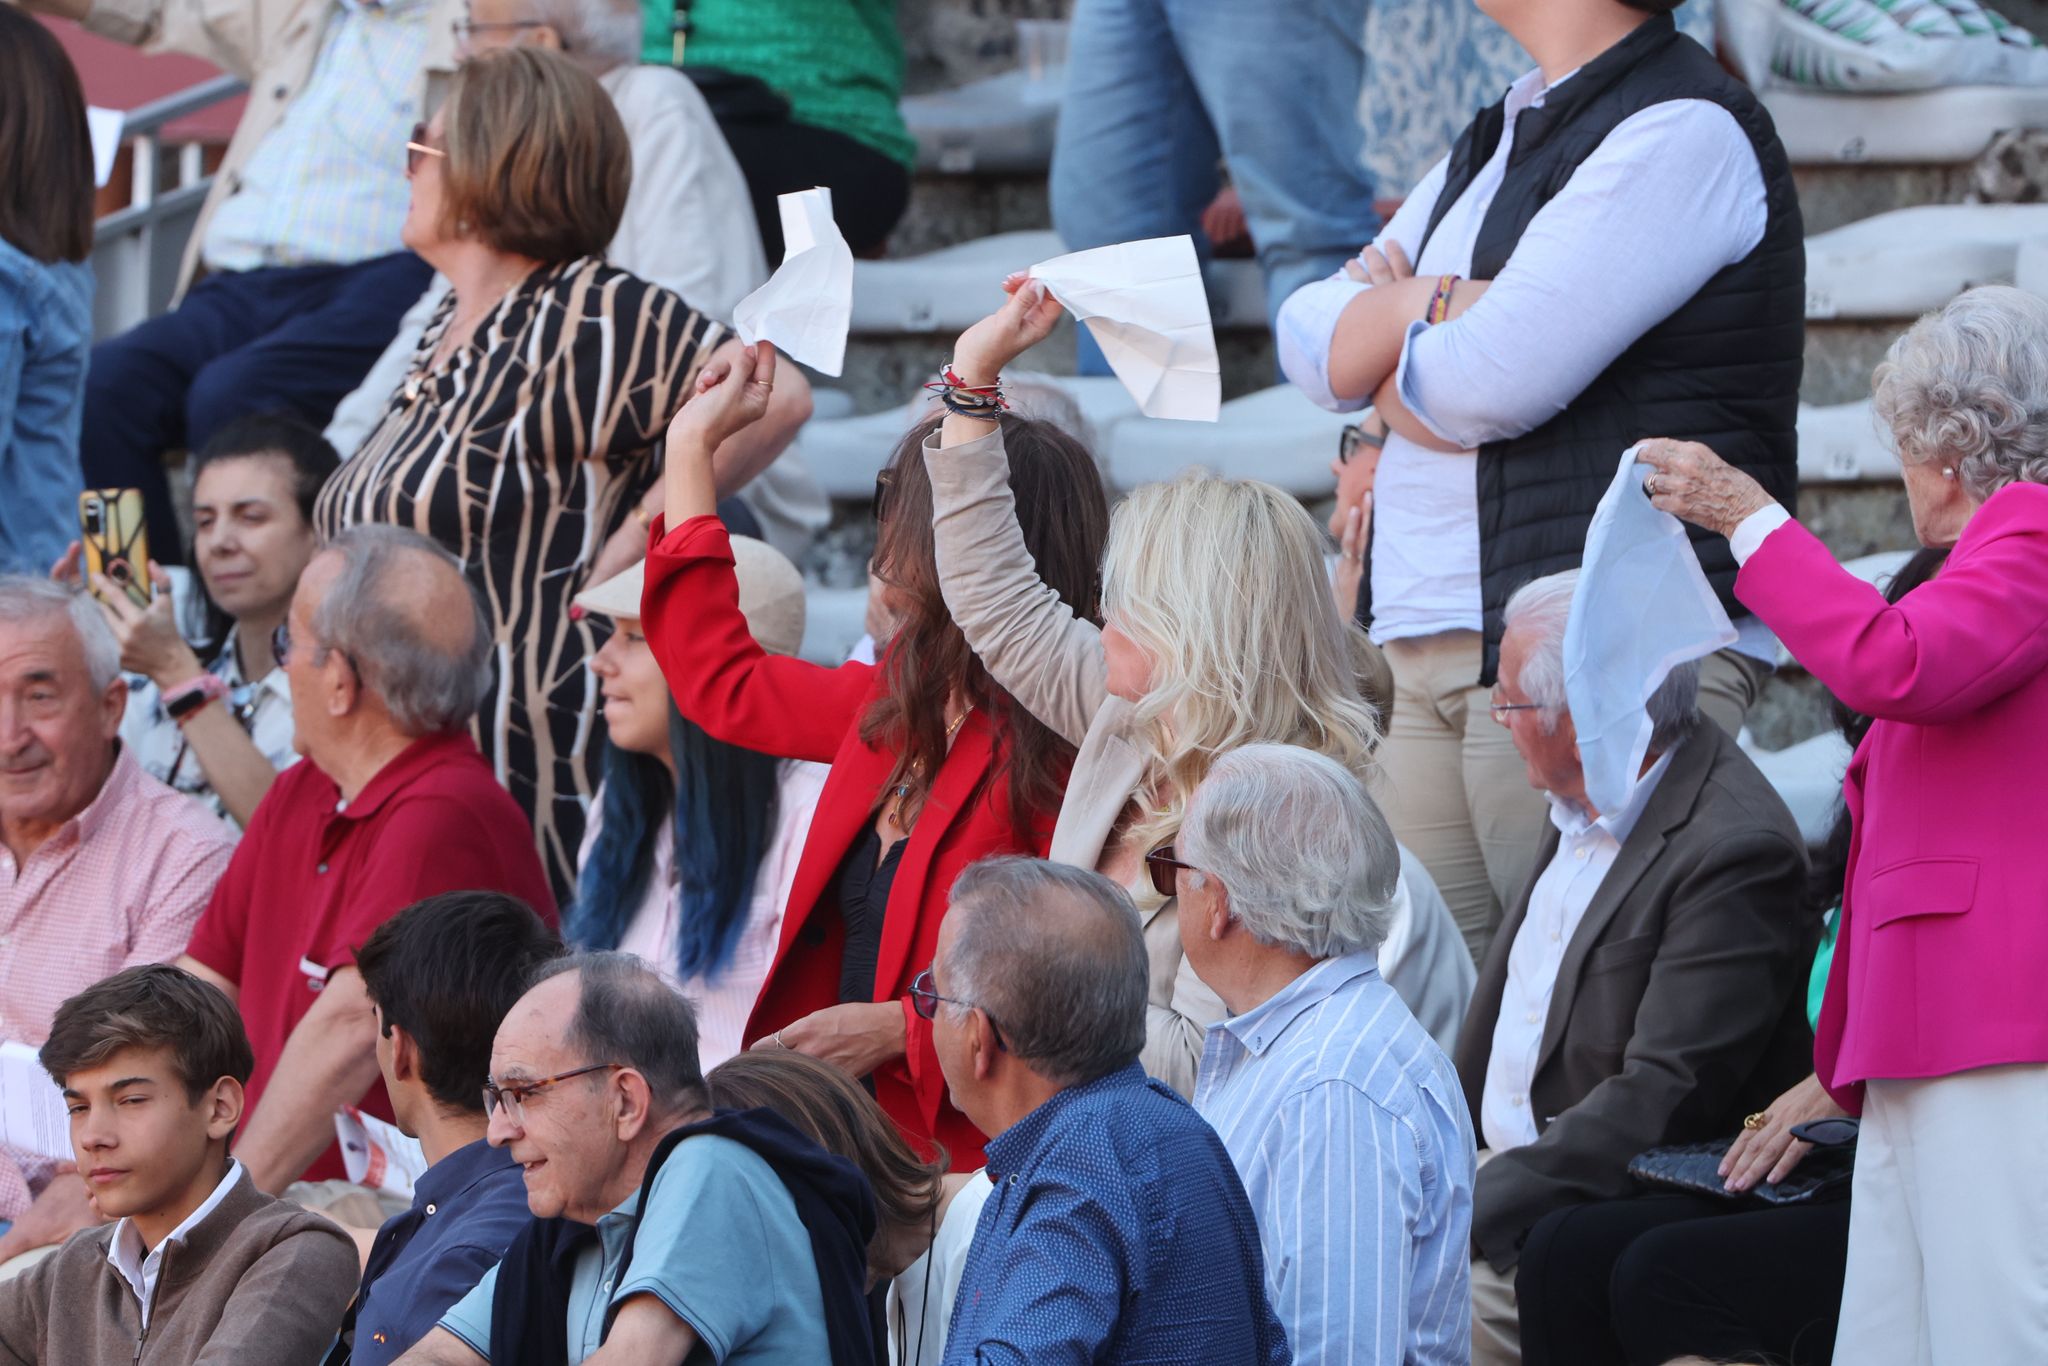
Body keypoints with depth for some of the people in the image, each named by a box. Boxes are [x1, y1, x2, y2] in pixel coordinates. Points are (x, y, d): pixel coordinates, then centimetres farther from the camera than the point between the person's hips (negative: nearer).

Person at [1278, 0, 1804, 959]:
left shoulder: (1687, 133, -8)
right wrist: (1436, 303, -3)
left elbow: (1491, 383, -15)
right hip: (1433, 658, 8)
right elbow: (1312, 343, 17)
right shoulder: (1494, 143, 23)